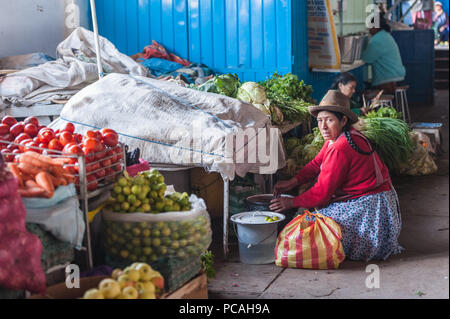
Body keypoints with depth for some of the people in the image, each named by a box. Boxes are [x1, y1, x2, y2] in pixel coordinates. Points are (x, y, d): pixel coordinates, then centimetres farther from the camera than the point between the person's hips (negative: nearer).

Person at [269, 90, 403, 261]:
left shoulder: (339, 149, -26)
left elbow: (322, 192, -21)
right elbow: (316, 164, 10)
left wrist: (292, 203, -11)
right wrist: (292, 182, -2)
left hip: (369, 207, -11)